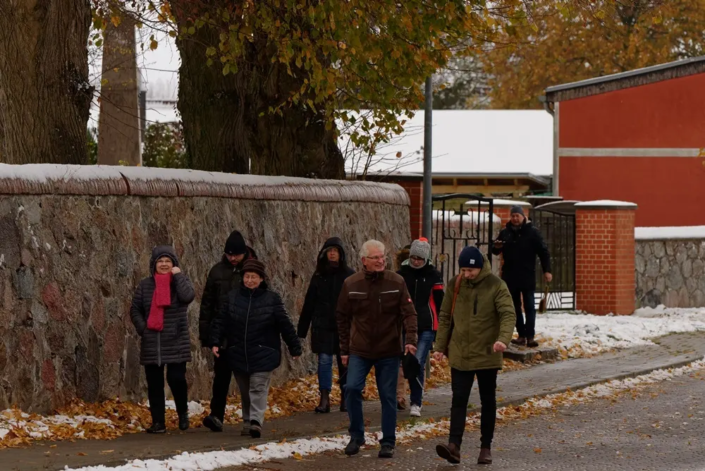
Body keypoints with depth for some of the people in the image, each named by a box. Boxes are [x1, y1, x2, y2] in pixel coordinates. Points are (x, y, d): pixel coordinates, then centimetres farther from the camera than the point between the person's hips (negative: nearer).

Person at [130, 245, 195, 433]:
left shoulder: (181, 281, 3)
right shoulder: (145, 285, 8)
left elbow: (188, 296, -19)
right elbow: (135, 310, 11)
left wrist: (178, 275, -14)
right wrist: (142, 328, -4)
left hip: (176, 342, -2)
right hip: (152, 343, 3)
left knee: (176, 378, -9)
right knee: (154, 383, 3)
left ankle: (183, 413, 16)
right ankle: (158, 422, 10)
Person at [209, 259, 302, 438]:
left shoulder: (272, 299, -3)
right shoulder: (233, 297, 3)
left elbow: (285, 325, -2)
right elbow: (221, 321, 5)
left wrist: (295, 348, -1)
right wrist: (215, 342, -6)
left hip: (263, 355, -3)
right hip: (238, 355, 3)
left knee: (258, 389, -11)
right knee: (245, 391, 12)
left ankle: (256, 421, -20)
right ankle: (247, 421, 22)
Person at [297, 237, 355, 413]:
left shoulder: (350, 275, 0)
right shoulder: (319, 276, 7)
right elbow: (309, 304, 9)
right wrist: (302, 329, 7)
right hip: (323, 326, 1)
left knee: (345, 362, 5)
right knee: (324, 360, -4)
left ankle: (345, 399, 16)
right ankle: (324, 399, -2)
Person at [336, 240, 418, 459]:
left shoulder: (397, 282, -4)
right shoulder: (351, 284, -2)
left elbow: (409, 313, -5)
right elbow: (342, 317, 6)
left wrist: (411, 339, -20)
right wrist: (344, 349, 5)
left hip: (389, 351, 0)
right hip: (359, 350, 0)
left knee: (388, 396, 5)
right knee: (352, 388, -13)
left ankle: (388, 442, 16)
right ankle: (356, 436, 4)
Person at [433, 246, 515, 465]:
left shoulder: (496, 286, -9)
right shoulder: (454, 285, 2)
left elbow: (508, 314, -17)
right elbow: (445, 317, 9)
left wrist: (503, 338, -35)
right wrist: (441, 346, 5)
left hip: (487, 355, -2)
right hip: (460, 355, 2)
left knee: (488, 401, 8)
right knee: (458, 400, -5)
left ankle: (486, 447, 18)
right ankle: (454, 446, -13)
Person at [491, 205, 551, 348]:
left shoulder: (532, 232, -3)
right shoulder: (505, 233, 7)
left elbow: (543, 252, -3)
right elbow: (495, 251, 15)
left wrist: (547, 270, -12)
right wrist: (496, 247, -11)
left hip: (527, 277, -4)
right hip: (510, 277, 4)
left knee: (529, 307, -3)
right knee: (515, 307, 7)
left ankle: (530, 336, -5)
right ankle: (521, 335, 13)